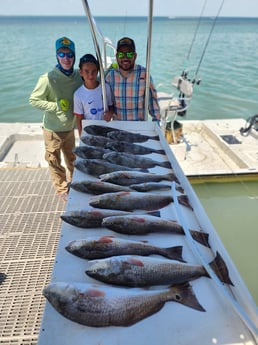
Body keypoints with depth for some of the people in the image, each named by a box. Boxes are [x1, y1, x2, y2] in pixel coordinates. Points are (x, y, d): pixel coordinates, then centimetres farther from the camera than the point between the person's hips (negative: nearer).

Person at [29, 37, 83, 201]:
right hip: (53, 129, -4)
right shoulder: (48, 78, -20)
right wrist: (57, 106, -22)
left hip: (70, 127, 4)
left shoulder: (78, 76, -8)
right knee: (55, 161, 10)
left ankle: (73, 181, 51)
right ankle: (62, 189, 32)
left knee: (72, 158, 24)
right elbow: (34, 100, -14)